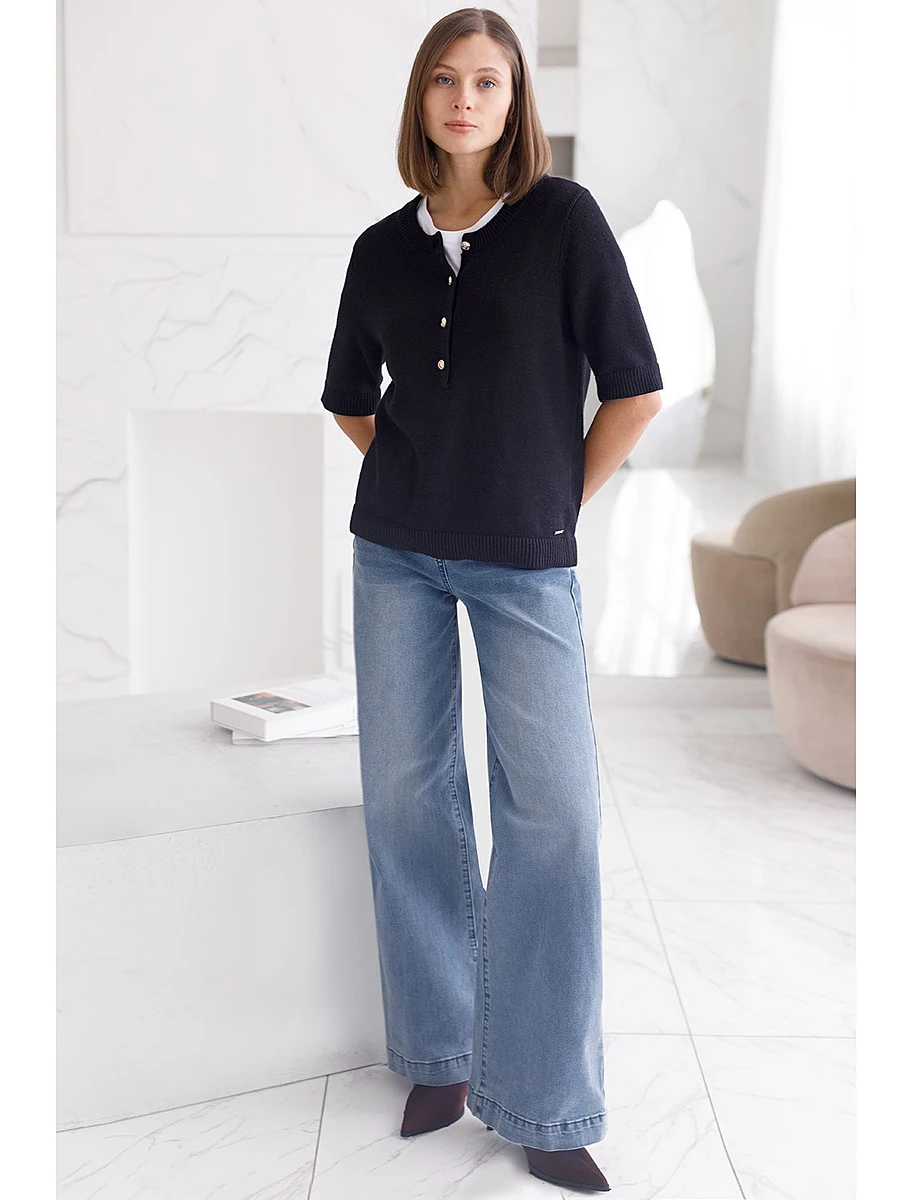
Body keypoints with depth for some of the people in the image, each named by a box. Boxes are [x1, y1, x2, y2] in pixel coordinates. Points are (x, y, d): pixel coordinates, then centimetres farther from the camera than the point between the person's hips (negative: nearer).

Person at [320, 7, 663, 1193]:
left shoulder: (563, 218, -3)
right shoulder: (383, 247, 7)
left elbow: (635, 387, -3)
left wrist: (563, 503, -1)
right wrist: (414, 475, 9)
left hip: (525, 560, -3)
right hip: (396, 552, 4)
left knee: (554, 814, -5)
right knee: (407, 796, 6)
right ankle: (440, 1055, 23)